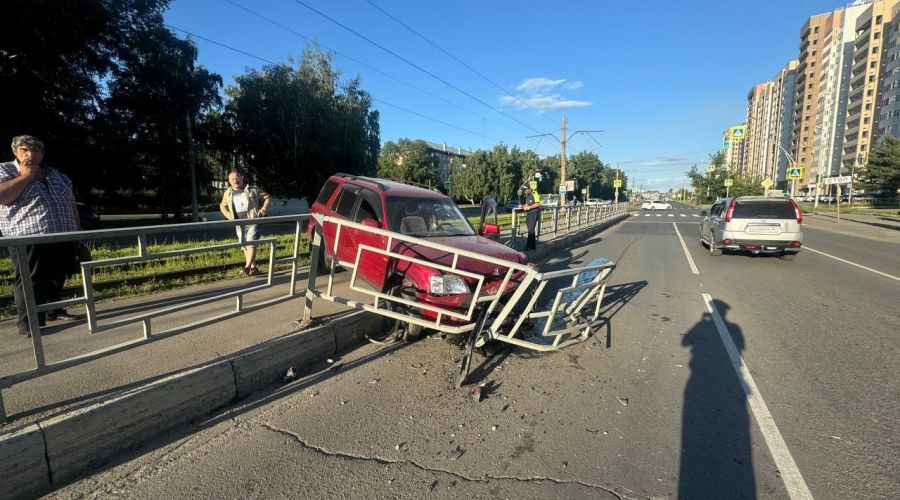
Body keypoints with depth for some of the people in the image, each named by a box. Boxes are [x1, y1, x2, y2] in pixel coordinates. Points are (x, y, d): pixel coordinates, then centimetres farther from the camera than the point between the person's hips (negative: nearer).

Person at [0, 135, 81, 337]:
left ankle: (53, 311, 28)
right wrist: (25, 177, -11)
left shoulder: (57, 175, 18)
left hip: (63, 238, 5)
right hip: (29, 239, -5)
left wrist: (77, 230, 17)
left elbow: (71, 205, 21)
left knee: (56, 279, 15)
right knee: (30, 282, -5)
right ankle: (29, 322, 0)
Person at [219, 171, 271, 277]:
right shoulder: (228, 193, 12)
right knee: (245, 247, 8)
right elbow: (222, 206, 27)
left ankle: (247, 267, -23)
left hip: (253, 221, -5)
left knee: (251, 244, -18)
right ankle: (253, 267, 18)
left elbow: (267, 197, 7)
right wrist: (228, 215, 9)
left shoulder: (253, 189, 1)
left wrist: (263, 209, -6)